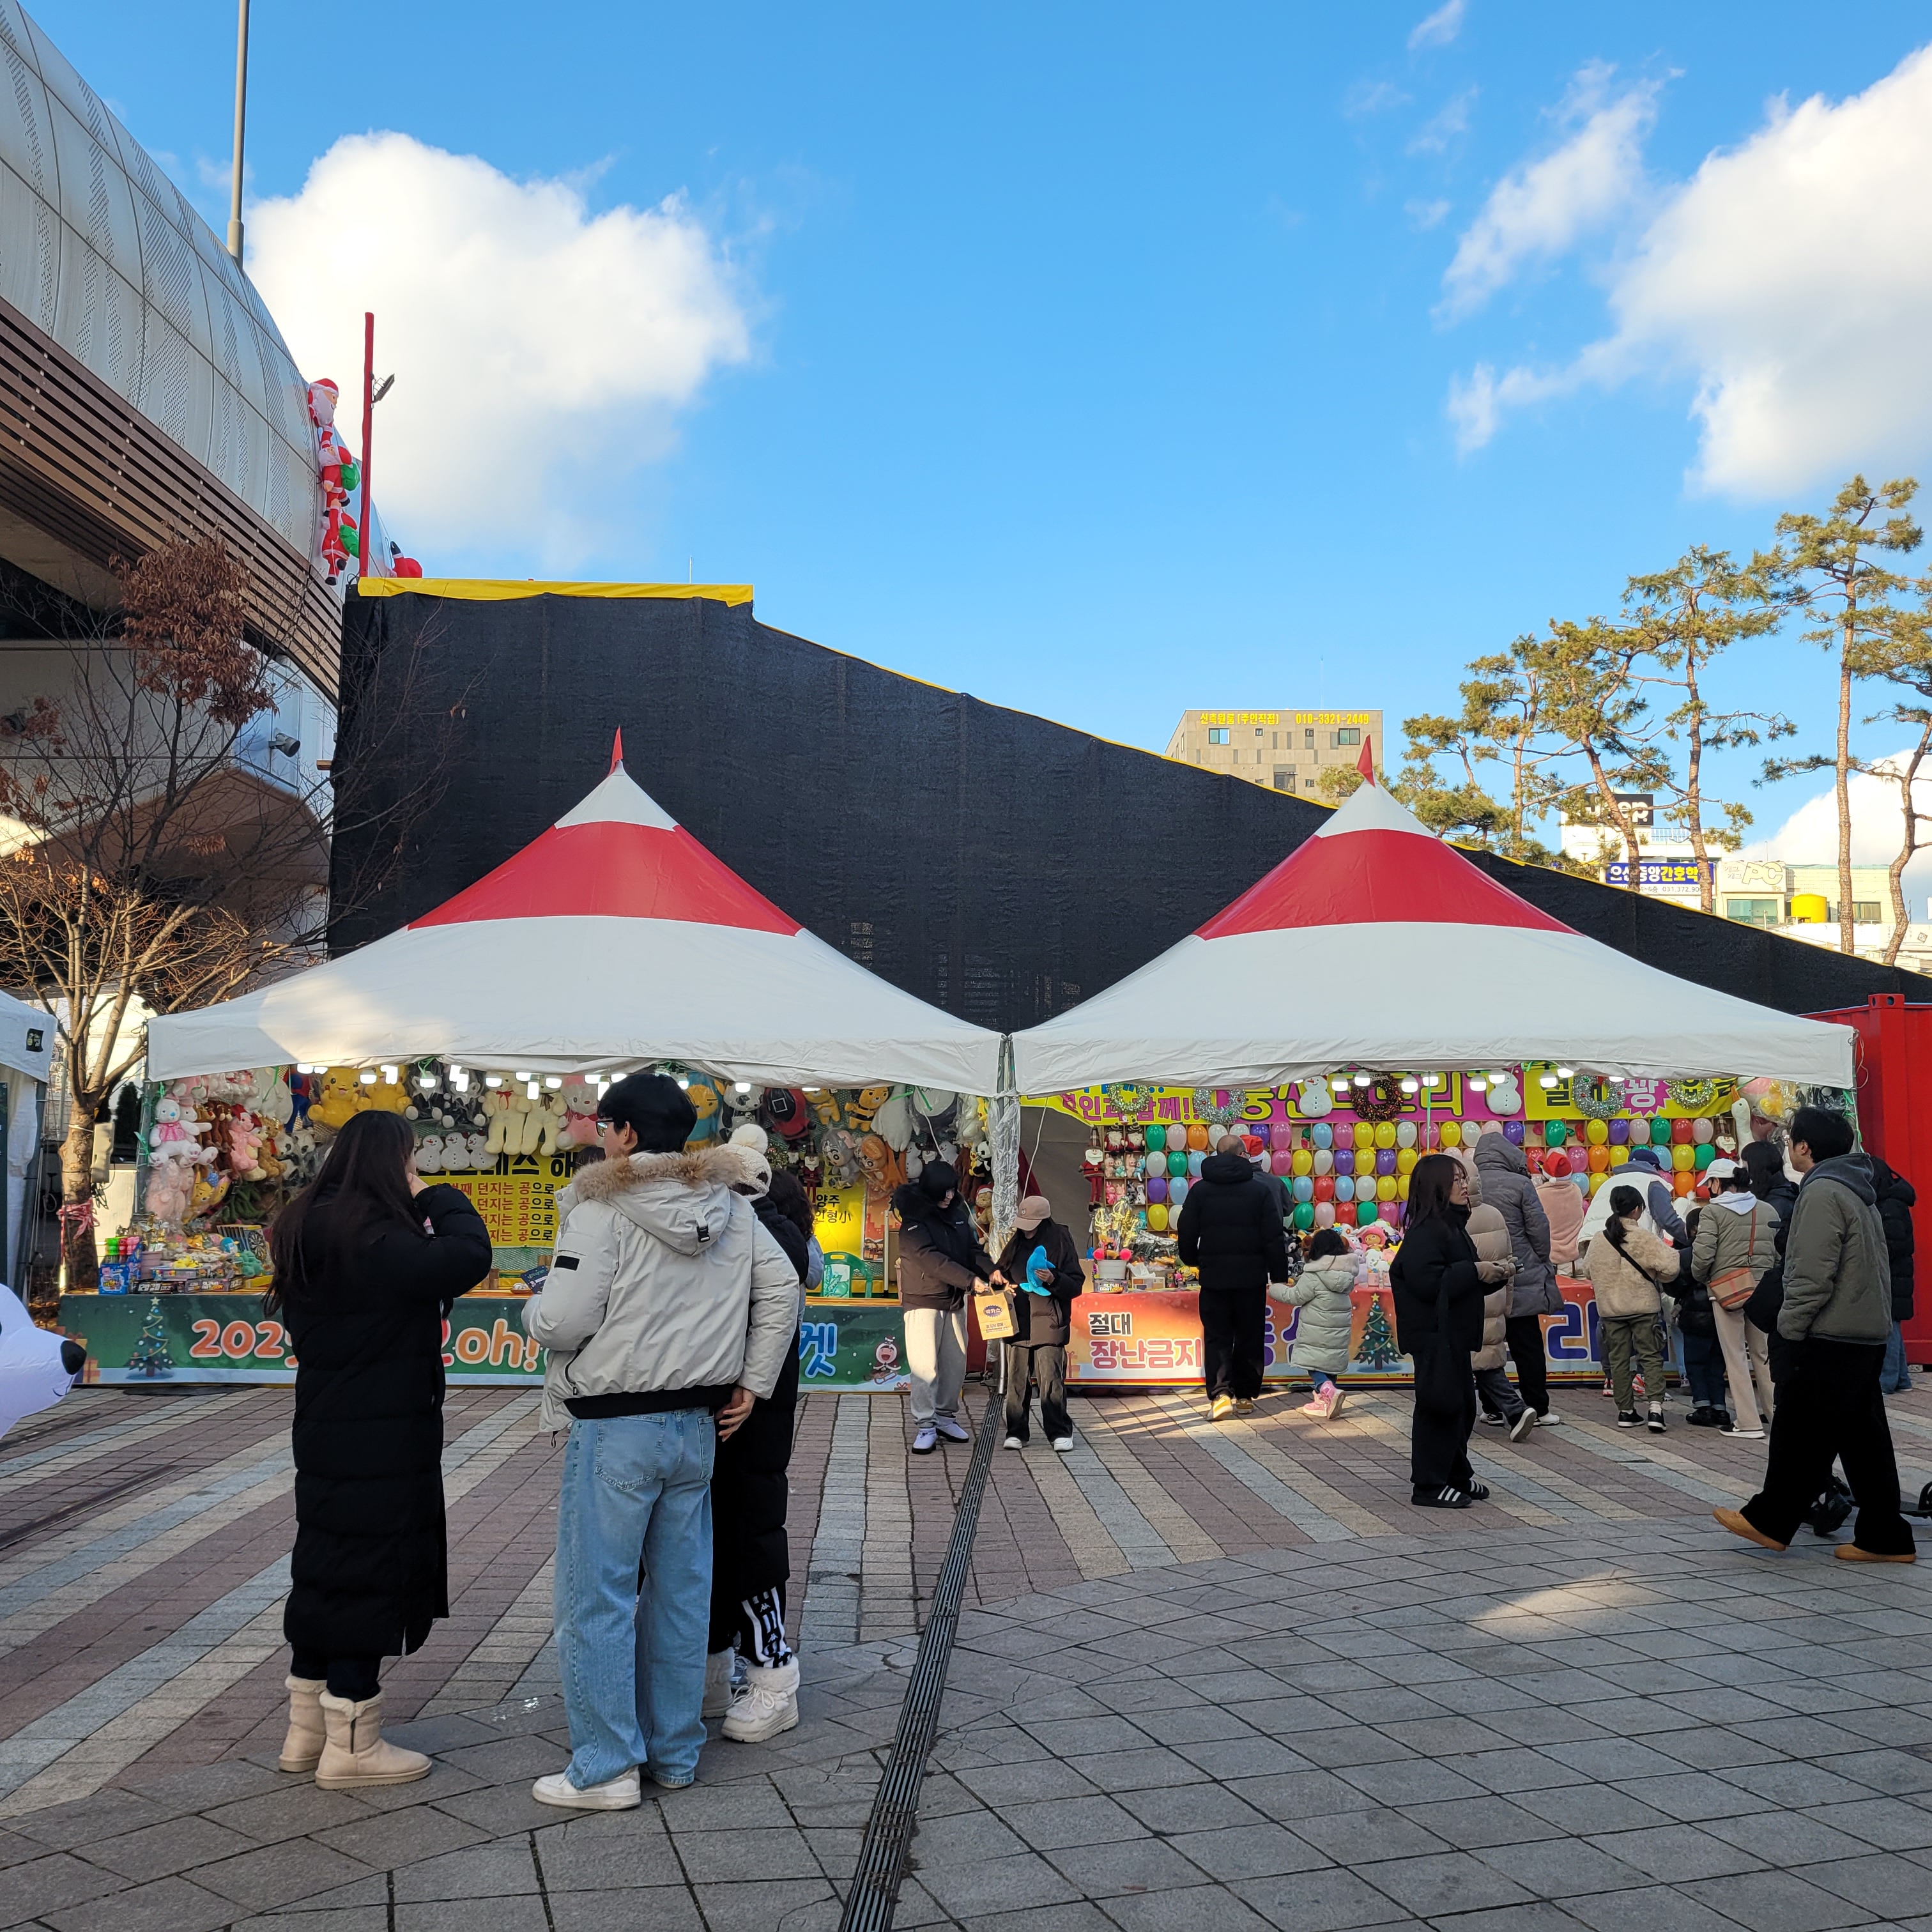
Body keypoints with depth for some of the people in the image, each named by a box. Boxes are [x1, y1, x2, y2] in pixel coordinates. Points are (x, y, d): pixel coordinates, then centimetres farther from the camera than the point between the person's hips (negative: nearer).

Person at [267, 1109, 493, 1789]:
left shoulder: (311, 1230, 8)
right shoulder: (369, 1236, -23)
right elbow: (465, 1260, -31)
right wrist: (440, 1199, -13)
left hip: (328, 1438, 10)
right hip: (380, 1446, -10)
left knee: (326, 1575, 18)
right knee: (369, 1579, 1)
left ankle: (307, 1731, 29)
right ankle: (351, 1746, 11)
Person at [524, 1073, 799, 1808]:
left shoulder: (601, 1209, -13)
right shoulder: (730, 1208, 7)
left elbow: (566, 1322, -18)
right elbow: (782, 1290, 9)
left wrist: (533, 1307, 5)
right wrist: (752, 1386, 12)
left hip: (614, 1429, -7)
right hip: (698, 1424, 7)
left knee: (597, 1597, 4)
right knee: (680, 1591, 14)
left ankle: (605, 1767, 9)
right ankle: (675, 1752, 23)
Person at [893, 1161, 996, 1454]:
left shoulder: (958, 1214, 7)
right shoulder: (914, 1221, -14)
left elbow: (974, 1248, 8)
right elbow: (933, 1260, -23)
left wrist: (992, 1271, -12)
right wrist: (971, 1280, -28)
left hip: (955, 1302, 6)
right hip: (923, 1302, -6)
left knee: (956, 1363, 11)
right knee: (925, 1366, -8)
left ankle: (945, 1416, 24)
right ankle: (925, 1426, -2)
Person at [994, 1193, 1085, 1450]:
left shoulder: (1060, 1243, -3)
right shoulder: (1016, 1243, 11)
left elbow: (1077, 1284, -3)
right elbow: (1002, 1272, 26)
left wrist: (1054, 1280, -20)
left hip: (1048, 1323, -4)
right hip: (1018, 1323, 5)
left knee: (1051, 1379, -6)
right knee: (1017, 1379, 6)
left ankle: (1059, 1432, 5)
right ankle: (1016, 1432, 15)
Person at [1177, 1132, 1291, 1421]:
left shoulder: (1199, 1190, 0)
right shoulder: (1260, 1189, -4)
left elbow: (1187, 1235, 5)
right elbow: (1274, 1237, -5)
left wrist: (1192, 1261, 24)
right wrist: (1280, 1276, 2)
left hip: (1214, 1277, 1)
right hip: (1252, 1278, 0)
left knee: (1217, 1337, 4)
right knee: (1250, 1338, 11)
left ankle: (1220, 1393, -13)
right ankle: (1246, 1397, 18)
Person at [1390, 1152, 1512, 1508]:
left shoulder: (1452, 1225, 14)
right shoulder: (1426, 1231, -17)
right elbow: (1428, 1281, -27)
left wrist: (1495, 1273, 5)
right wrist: (1475, 1271, -19)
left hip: (1453, 1333, 10)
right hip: (1434, 1335, -10)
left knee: (1463, 1404, 16)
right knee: (1441, 1405, -4)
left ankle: (1457, 1475, 29)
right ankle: (1429, 1486, 5)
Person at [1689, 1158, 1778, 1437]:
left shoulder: (1712, 1212, -7)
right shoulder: (1768, 1210, 9)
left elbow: (1702, 1255, -15)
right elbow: (1780, 1254, 6)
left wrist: (1701, 1278, 4)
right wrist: (1767, 1277, 18)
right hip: (1762, 1289, 5)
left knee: (1735, 1355, 1)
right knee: (1763, 1353, 15)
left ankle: (1749, 1423, 1)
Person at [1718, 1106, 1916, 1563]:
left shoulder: (1823, 1192, -15)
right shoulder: (1859, 1191, 17)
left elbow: (1813, 1275, -21)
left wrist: (1790, 1327, -12)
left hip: (1832, 1338, -10)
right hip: (1869, 1334, 10)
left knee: (1801, 1429, -1)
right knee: (1863, 1435, 10)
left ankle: (1770, 1520, 7)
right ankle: (1884, 1537, 11)